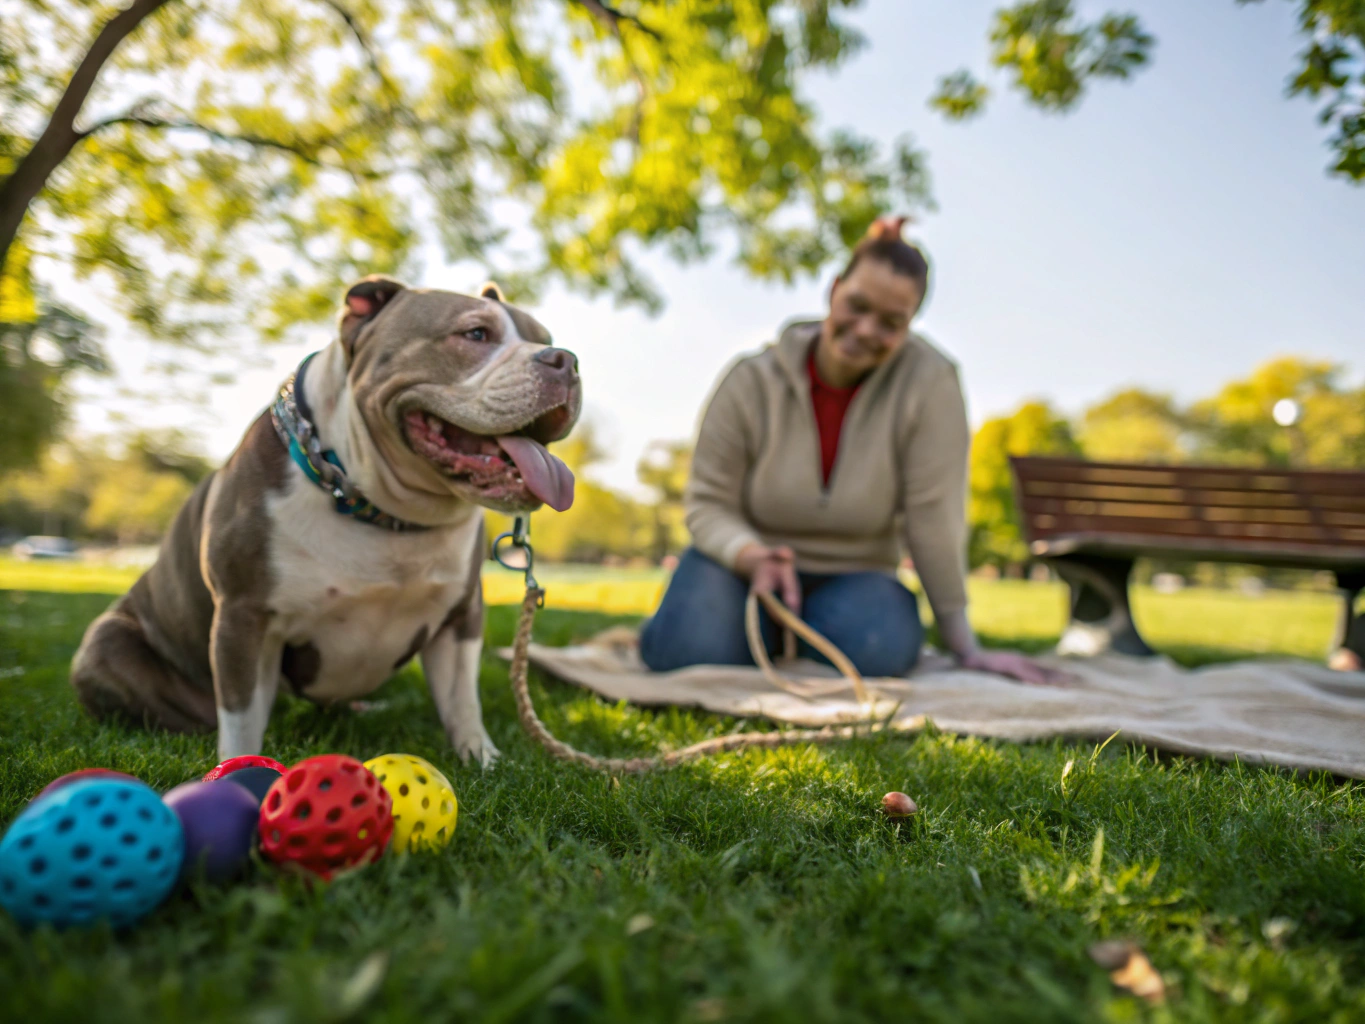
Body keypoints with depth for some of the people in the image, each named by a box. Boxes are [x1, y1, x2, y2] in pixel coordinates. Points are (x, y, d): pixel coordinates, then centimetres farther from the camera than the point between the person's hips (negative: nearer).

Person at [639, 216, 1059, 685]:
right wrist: (754, 557, -33)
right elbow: (709, 505, -11)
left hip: (850, 576, 1)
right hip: (745, 562, 0)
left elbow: (933, 518, -17)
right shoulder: (751, 381, -13)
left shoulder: (929, 381, -16)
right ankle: (760, 627, 8)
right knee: (692, 649, -30)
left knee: (881, 646, -33)